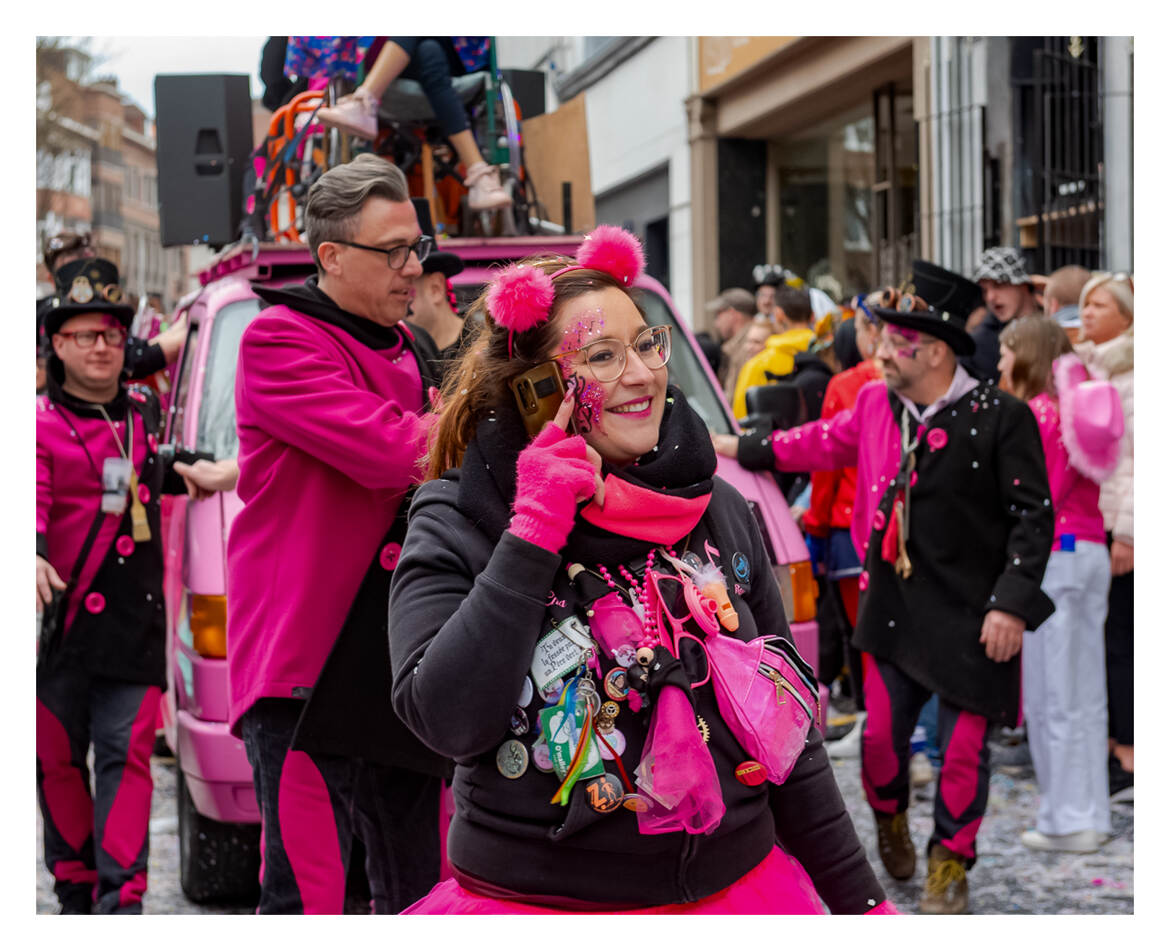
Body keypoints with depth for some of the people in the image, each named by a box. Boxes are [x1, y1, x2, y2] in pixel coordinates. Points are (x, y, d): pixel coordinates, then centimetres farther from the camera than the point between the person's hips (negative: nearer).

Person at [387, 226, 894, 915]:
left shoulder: (719, 511, 4)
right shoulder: (459, 522, -7)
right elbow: (449, 722, -21)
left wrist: (858, 898, 9)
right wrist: (533, 533, -21)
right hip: (536, 905, -3)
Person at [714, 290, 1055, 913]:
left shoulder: (1000, 418, -11)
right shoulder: (876, 405, 5)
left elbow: (1033, 515, -10)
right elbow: (822, 442, 24)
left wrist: (1011, 604, -15)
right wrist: (741, 448, 28)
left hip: (972, 616, -4)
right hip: (892, 605, 4)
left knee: (963, 747, 4)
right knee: (881, 732, 9)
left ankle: (949, 863, 23)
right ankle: (890, 821, 39)